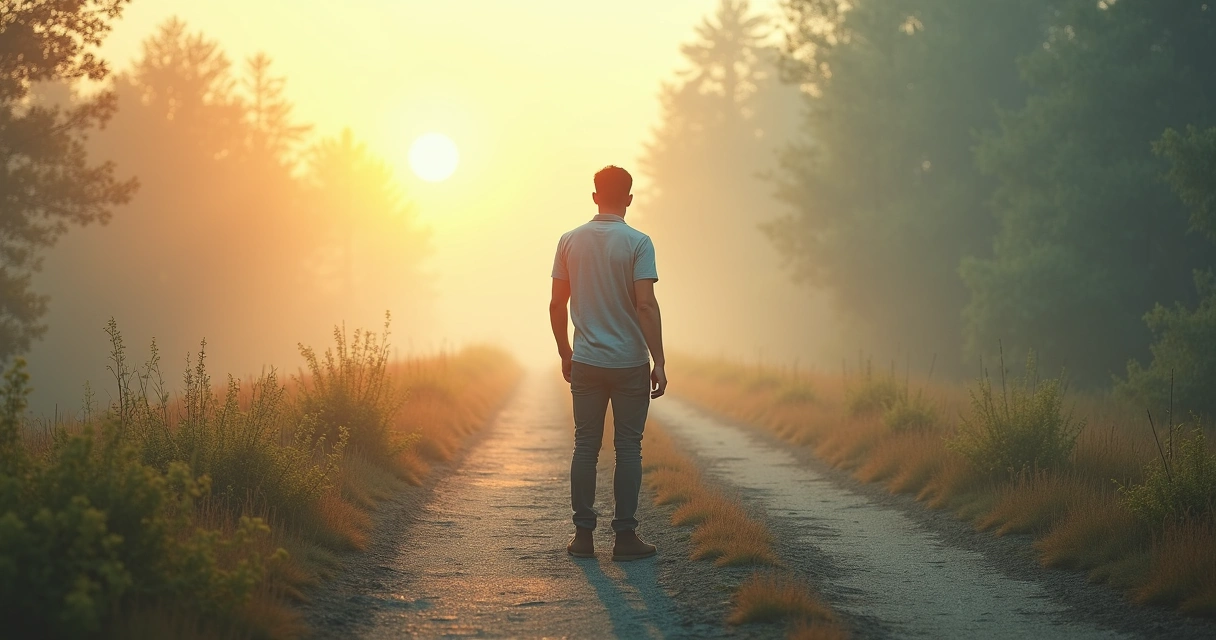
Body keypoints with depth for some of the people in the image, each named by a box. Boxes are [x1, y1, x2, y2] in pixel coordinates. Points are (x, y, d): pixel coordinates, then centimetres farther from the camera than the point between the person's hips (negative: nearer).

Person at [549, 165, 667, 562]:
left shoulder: (570, 242, 4)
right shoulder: (637, 243, -8)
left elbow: (557, 305, 7)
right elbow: (645, 305, -14)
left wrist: (565, 355, 18)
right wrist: (659, 362, -10)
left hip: (586, 363, 3)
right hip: (629, 362, -3)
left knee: (585, 447, 8)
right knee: (628, 448, 3)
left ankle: (583, 534, 8)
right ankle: (625, 536, 3)